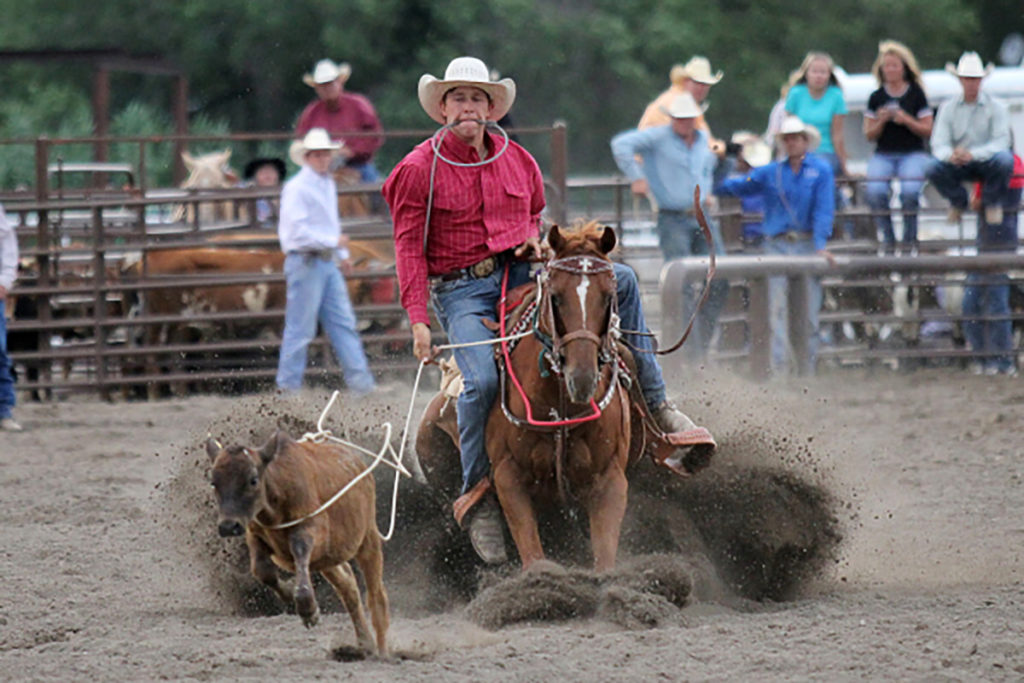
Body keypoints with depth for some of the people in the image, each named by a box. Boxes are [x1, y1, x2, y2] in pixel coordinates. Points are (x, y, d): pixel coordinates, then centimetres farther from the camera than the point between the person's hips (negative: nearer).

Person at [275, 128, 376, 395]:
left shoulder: (329, 185, 16)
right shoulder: (296, 188, -12)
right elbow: (298, 232, -19)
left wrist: (342, 253, 20)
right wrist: (333, 241, -17)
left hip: (328, 263, 8)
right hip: (305, 262, -8)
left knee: (344, 324, 6)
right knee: (300, 329, -4)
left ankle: (361, 383, 6)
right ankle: (289, 388, 3)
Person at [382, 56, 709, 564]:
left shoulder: (516, 160, 10)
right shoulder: (419, 169, -4)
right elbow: (409, 249, -7)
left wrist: (533, 239, 0)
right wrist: (418, 319, -16)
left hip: (521, 273, 5)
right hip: (461, 289, -5)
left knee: (619, 279, -9)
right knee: (482, 379, -30)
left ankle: (653, 402, 2)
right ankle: (476, 498, -16)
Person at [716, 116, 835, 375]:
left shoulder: (821, 170, 2)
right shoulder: (770, 173, 10)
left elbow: (824, 210, -4)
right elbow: (739, 187, 15)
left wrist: (820, 246, -14)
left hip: (807, 246, -2)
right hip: (777, 245, 2)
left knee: (809, 310, 2)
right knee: (777, 307, -7)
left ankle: (808, 369, 10)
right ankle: (779, 368, -10)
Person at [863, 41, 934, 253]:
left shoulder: (916, 94, 4)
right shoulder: (876, 98, 10)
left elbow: (927, 131, 3)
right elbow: (869, 135, 10)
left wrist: (907, 120, -13)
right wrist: (881, 121, -9)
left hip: (912, 153, -2)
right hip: (883, 154, 2)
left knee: (910, 189, -31)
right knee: (875, 190, -28)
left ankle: (910, 238, -13)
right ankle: (888, 238, -13)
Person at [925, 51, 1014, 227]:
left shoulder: (996, 107, -4)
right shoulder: (948, 107, 2)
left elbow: (1001, 142, -15)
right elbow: (939, 144, -6)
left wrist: (973, 154, -32)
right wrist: (950, 155, -32)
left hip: (986, 162, -2)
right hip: (958, 166, 2)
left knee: (1005, 160, -35)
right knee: (932, 168, -28)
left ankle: (992, 202, -5)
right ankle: (958, 201, 4)